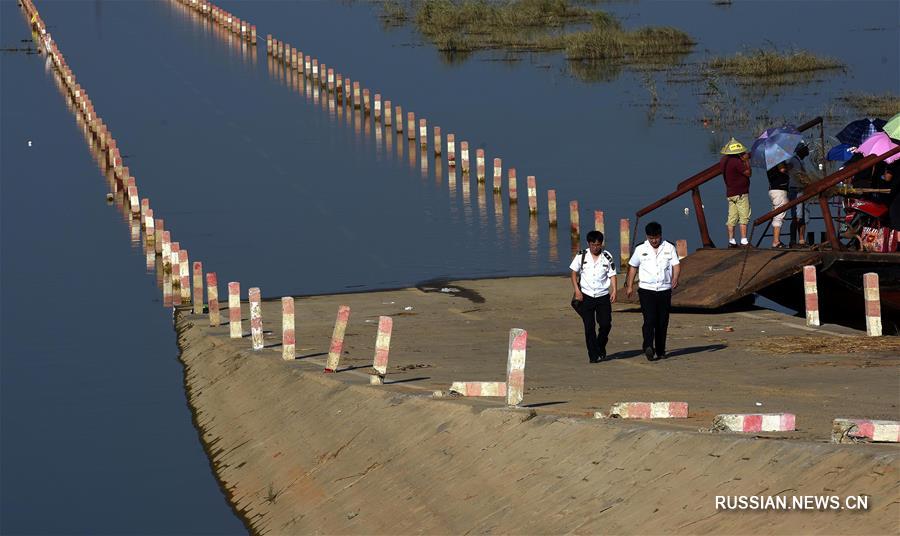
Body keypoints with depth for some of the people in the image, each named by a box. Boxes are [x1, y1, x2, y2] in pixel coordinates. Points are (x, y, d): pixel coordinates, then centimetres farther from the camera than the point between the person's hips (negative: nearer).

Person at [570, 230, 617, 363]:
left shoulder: (607, 257, 2)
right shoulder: (581, 256, 0)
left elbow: (612, 275, 5)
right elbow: (574, 273, 5)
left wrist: (614, 290, -9)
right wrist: (577, 290, -6)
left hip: (603, 296, 1)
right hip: (586, 296, -1)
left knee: (606, 324, -2)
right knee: (589, 327, -2)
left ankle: (601, 349, 22)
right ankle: (593, 355, 3)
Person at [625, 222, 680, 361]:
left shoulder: (669, 248, 5)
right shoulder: (640, 250, 5)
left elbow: (676, 265, -1)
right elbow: (633, 267, 14)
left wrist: (675, 279, -20)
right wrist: (629, 286, 10)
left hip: (664, 290, 2)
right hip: (646, 290, -2)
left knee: (662, 322, 6)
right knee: (649, 320, -17)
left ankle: (660, 350, 17)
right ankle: (648, 347, -29)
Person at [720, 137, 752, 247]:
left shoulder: (724, 161, 7)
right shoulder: (736, 162, -18)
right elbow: (748, 173, -13)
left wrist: (743, 159, 13)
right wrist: (746, 161, -3)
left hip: (730, 193, 8)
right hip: (740, 193, -8)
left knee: (732, 218, 8)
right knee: (744, 217, -4)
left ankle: (731, 241, 8)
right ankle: (744, 241, -6)